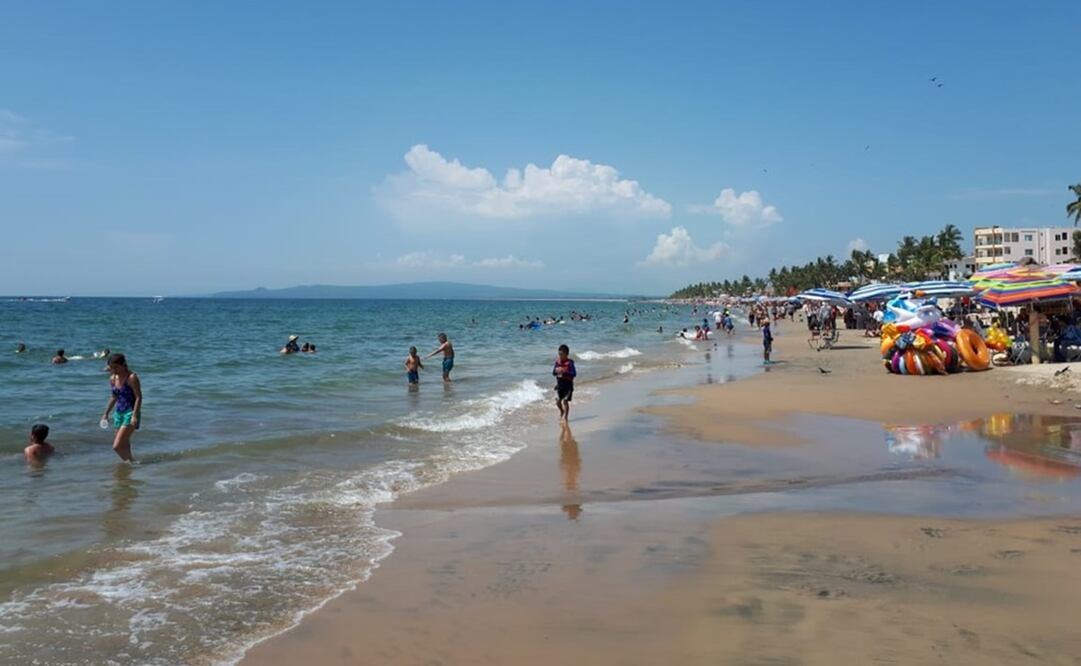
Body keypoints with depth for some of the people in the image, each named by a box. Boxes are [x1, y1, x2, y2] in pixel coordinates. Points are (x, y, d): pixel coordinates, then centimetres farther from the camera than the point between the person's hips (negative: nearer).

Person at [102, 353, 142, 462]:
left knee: (117, 446, -14)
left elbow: (139, 397, -16)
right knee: (124, 445, 15)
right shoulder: (112, 379, 7)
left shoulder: (132, 377, -14)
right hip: (119, 413, 8)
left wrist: (135, 416, -23)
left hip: (130, 413, -8)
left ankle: (130, 462, 3)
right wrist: (106, 413, 19)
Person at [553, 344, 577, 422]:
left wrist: (564, 372, -29)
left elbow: (574, 374, -20)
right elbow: (553, 372, 7)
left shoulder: (570, 363, -14)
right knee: (558, 401, 2)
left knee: (565, 401, -3)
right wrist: (556, 371, -16)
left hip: (568, 385, -4)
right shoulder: (557, 362, 1)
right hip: (559, 384, 4)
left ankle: (565, 416, 10)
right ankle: (561, 411, 31)